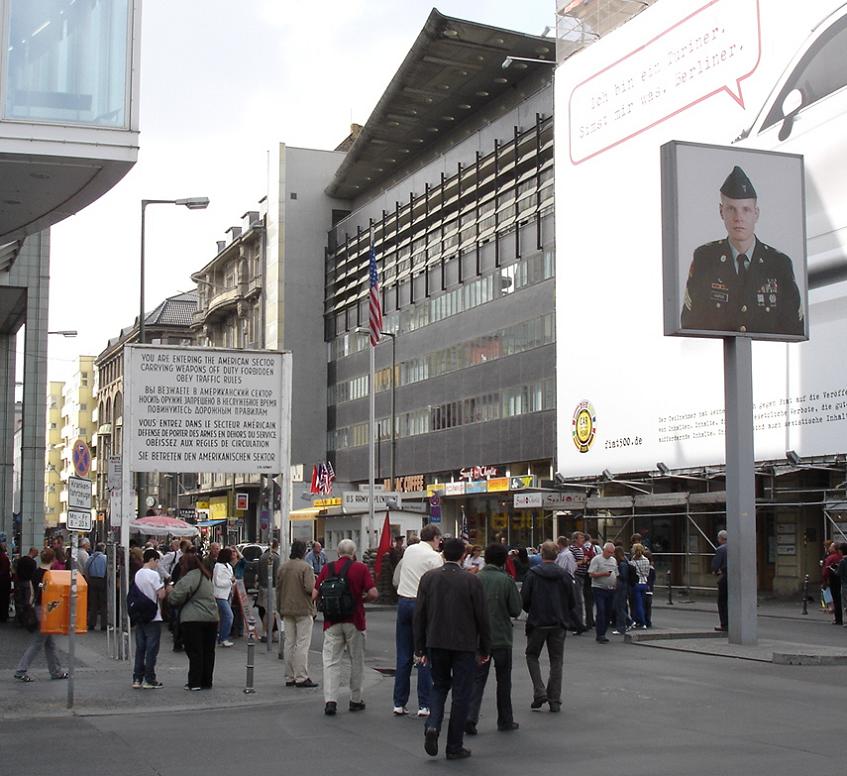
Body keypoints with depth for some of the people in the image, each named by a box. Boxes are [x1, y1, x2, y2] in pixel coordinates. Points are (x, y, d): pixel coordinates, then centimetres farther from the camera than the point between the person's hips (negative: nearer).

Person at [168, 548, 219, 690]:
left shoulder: (189, 578, -12)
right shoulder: (206, 577, 17)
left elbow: (175, 598, -16)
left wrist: (170, 592, 7)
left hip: (193, 620, -8)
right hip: (211, 618, 8)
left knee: (195, 652, -2)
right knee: (208, 651, 10)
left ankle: (195, 682, 0)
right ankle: (206, 681, 15)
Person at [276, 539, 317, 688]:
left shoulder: (283, 567, 7)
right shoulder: (305, 567, -13)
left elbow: (278, 590, 11)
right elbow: (310, 588, -22)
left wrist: (280, 609, 19)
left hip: (287, 610, 6)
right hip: (303, 610, -6)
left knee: (289, 643, 11)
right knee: (302, 644, -3)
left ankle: (289, 677, 15)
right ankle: (301, 677, -5)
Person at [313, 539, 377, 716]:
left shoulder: (327, 568, 2)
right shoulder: (360, 568, -3)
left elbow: (314, 595, 2)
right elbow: (373, 594, -10)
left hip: (332, 622, 1)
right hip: (354, 621, -1)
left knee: (331, 661, 1)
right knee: (356, 661, 13)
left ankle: (330, 700, -11)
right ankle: (355, 700, 21)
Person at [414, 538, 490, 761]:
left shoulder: (428, 578, -2)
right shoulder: (472, 581, -10)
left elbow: (420, 615, 1)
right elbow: (481, 617, -6)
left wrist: (420, 648, 8)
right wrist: (485, 649, 5)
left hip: (436, 643, 3)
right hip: (464, 645, -3)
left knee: (440, 686, 20)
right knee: (461, 693, 6)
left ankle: (433, 726, -3)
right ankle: (454, 747, 10)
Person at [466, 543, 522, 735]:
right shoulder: (506, 581, -11)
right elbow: (516, 610, -7)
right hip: (502, 638, -2)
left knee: (477, 678, 6)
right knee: (503, 680, 12)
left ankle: (470, 717, -11)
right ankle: (505, 721, 19)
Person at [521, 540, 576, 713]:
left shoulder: (533, 574, -9)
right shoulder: (564, 575, -3)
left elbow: (524, 600, -7)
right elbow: (572, 601, 2)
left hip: (537, 623, -2)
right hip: (559, 623, 2)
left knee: (532, 656, 15)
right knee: (556, 661, 10)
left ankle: (539, 692, -2)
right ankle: (555, 701, 8)